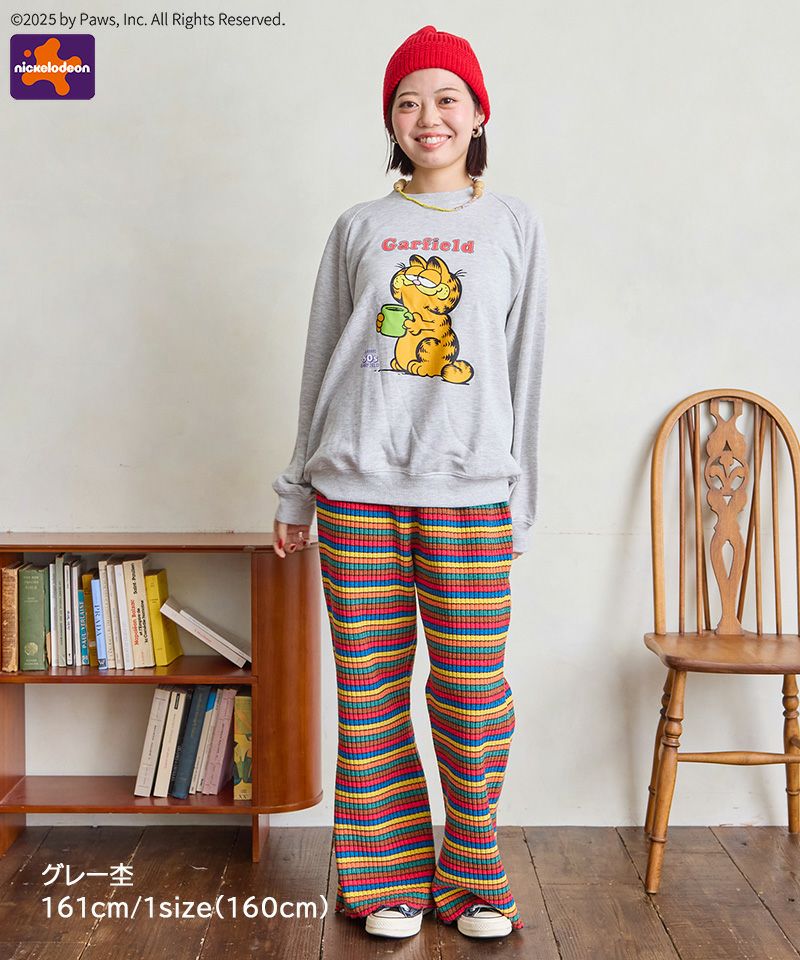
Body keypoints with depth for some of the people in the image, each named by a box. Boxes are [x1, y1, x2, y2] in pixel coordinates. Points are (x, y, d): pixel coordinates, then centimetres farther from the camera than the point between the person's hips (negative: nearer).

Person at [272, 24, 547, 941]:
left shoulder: (514, 225, 10)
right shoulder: (358, 228, 12)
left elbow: (524, 372, 8)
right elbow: (320, 364, 13)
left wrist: (519, 502, 4)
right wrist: (297, 489, 11)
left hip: (469, 494, -1)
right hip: (357, 487, 1)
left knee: (474, 693, 0)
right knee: (371, 692, 4)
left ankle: (472, 881, 18)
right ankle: (388, 879, 19)